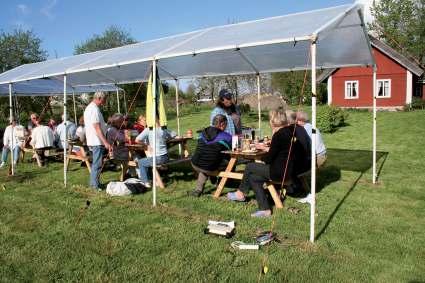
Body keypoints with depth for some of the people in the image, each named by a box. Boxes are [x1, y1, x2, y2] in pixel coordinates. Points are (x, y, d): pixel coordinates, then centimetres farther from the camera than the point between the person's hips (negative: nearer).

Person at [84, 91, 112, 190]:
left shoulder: (88, 108, 16)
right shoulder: (94, 109, -17)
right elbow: (97, 128, -23)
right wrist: (106, 142, -25)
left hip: (92, 141, 11)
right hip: (97, 141, -11)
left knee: (95, 163, 19)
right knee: (97, 164, -5)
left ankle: (93, 183, 28)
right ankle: (95, 186, 1)